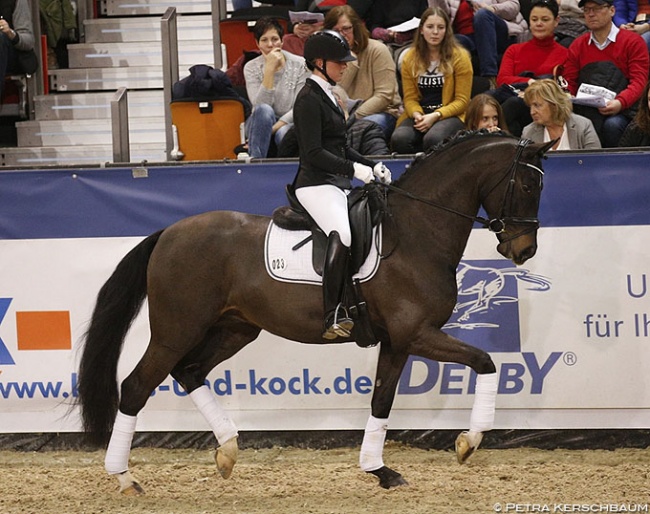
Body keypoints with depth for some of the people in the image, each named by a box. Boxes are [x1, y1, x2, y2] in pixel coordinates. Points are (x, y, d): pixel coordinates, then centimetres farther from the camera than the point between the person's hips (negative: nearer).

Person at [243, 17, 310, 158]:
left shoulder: (300, 65, -3)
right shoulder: (251, 68, -2)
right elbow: (260, 105, -17)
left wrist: (274, 128, -18)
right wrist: (269, 69, -23)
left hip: (289, 123, -1)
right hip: (261, 124, 1)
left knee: (284, 133, -37)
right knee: (264, 110, -35)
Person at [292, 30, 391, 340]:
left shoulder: (326, 96, 19)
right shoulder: (309, 99, -10)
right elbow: (313, 153, -18)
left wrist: (372, 166, 13)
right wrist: (354, 169, -20)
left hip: (337, 185, 11)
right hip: (316, 184, -11)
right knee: (343, 234, -33)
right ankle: (333, 316, -39)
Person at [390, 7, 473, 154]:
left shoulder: (459, 57, -2)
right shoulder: (410, 58, 7)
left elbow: (462, 100, -3)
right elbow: (410, 98, 8)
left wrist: (435, 116, -18)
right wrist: (417, 114, -15)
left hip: (450, 115, -3)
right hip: (419, 115, 3)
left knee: (433, 139, -38)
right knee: (399, 139, -32)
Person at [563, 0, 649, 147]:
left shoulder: (632, 41, 6)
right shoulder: (577, 46, 18)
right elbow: (569, 83, 16)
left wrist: (620, 102, -22)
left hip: (621, 110, -2)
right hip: (585, 111, 2)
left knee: (612, 125, -36)